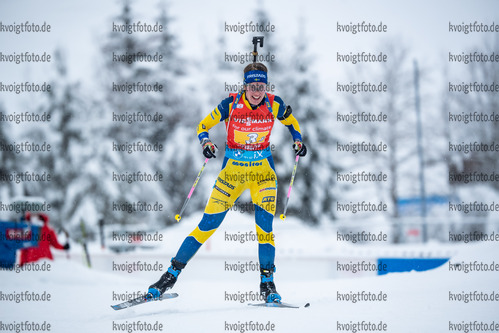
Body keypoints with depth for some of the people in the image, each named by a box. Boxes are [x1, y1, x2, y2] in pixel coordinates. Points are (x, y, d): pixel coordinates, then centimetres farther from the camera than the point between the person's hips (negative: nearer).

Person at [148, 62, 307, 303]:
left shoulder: (274, 105, -5)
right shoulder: (230, 104, -10)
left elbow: (289, 120, 17)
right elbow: (203, 126, -1)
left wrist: (298, 140, 4)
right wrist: (206, 142, -20)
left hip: (263, 169, 1)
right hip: (233, 168, -1)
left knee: (264, 225, -13)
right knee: (208, 223, -4)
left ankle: (267, 282, -4)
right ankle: (172, 273, 2)